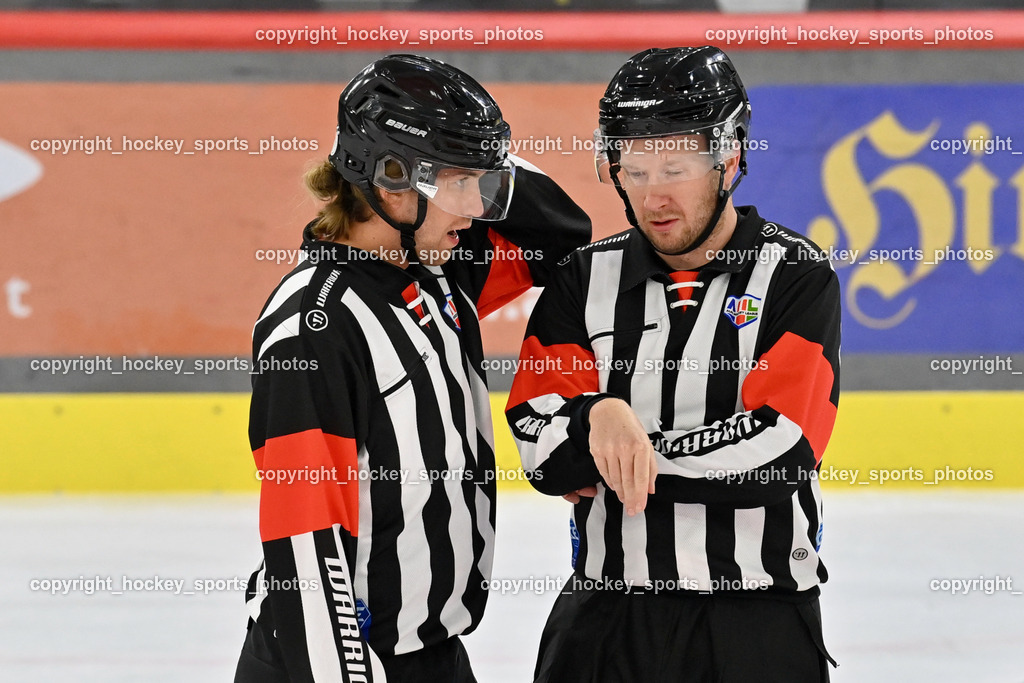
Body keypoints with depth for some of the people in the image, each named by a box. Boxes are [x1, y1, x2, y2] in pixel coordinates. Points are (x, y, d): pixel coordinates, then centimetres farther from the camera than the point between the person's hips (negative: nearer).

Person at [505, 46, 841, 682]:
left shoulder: (796, 276, -6)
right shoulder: (587, 279, 5)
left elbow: (779, 446, -18)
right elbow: (539, 443, -4)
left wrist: (633, 454, -12)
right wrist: (600, 419, -25)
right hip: (605, 616, 3)